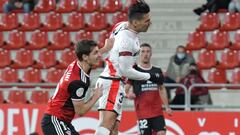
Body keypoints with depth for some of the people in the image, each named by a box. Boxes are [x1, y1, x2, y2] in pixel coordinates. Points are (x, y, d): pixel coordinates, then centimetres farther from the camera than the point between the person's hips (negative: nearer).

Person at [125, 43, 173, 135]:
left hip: (158, 111, 3)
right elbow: (125, 89, -2)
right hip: (143, 113, -3)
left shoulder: (157, 71, 12)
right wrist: (128, 94, -26)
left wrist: (167, 107, 14)